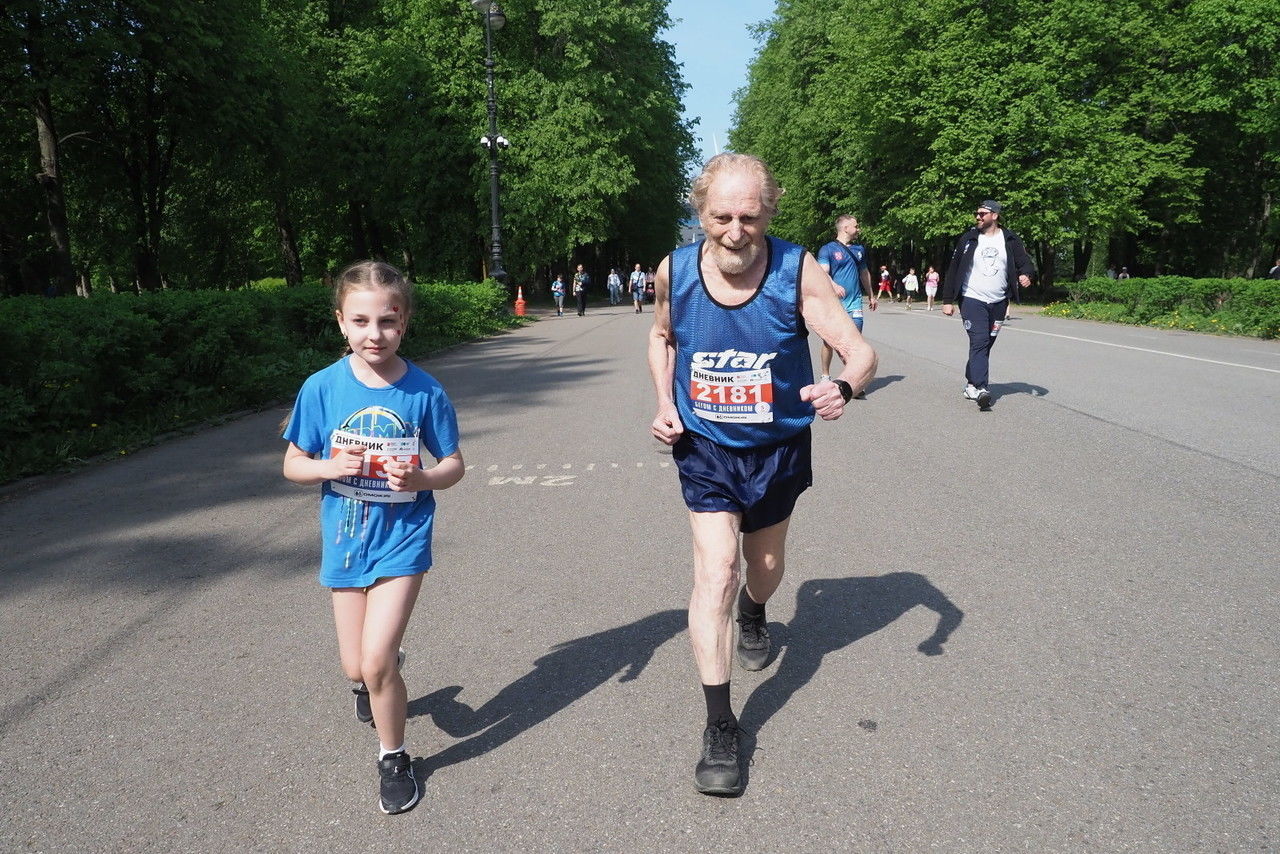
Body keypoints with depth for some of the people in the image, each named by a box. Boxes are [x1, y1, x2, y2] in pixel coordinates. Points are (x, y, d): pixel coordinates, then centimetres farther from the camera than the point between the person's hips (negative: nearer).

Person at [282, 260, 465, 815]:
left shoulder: (425, 392, -12)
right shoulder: (322, 388, -9)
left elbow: (454, 466, -2)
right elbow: (294, 465, 1)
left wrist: (420, 478, -23)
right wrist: (331, 467, -20)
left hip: (402, 537, -2)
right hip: (344, 540, 3)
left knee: (376, 660, -11)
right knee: (355, 668, 12)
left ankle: (394, 759, 18)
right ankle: (382, 674, 52)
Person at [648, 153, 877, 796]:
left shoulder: (797, 271, -20)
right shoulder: (675, 270, -12)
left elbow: (860, 351, -23)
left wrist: (842, 386, -46)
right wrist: (665, 403, -5)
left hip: (778, 449, 1)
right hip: (705, 449, 0)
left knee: (765, 568, 20)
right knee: (715, 572, -14)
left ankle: (752, 614, 58)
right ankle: (719, 726, -2)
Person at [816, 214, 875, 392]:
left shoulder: (860, 249, 16)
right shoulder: (828, 249, -2)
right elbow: (823, 273, -14)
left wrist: (871, 295, 34)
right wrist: (834, 285, -34)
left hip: (854, 303, 4)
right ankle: (825, 377, 22)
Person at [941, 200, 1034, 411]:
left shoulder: (1011, 240, 5)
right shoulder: (968, 239, 2)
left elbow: (1024, 261, 7)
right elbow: (953, 270, 4)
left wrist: (1025, 274, -18)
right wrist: (948, 300, -1)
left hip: (998, 302, 3)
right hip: (972, 299, -3)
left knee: (985, 344, 8)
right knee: (979, 342, -17)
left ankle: (971, 384, 21)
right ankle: (980, 389, -25)